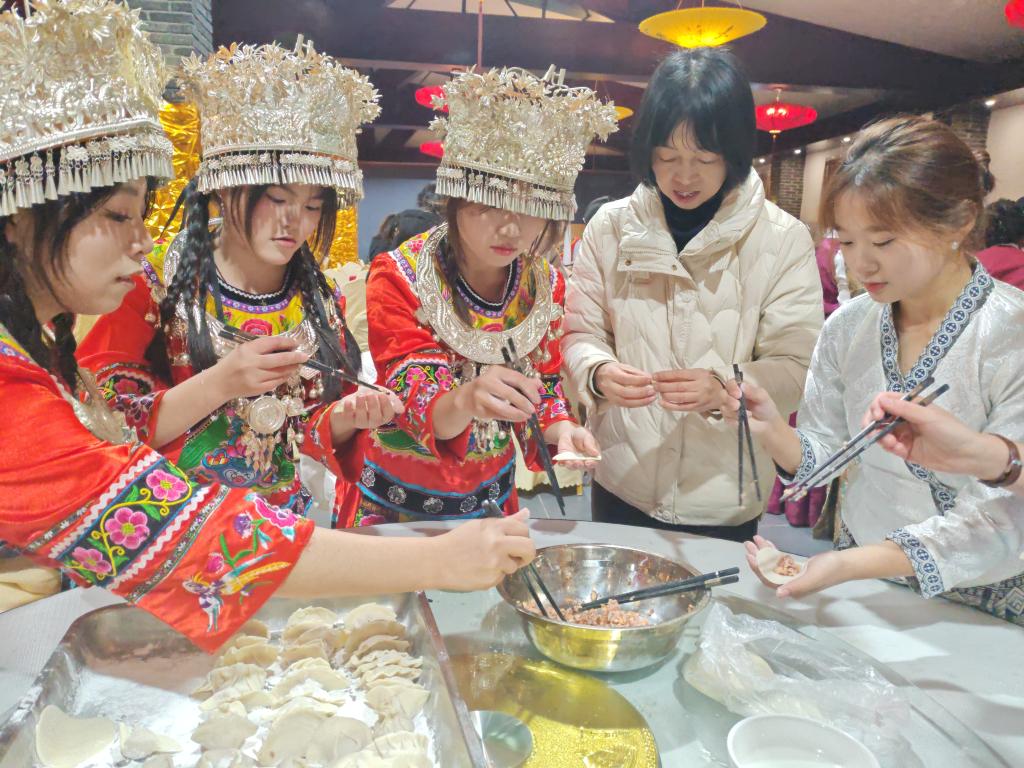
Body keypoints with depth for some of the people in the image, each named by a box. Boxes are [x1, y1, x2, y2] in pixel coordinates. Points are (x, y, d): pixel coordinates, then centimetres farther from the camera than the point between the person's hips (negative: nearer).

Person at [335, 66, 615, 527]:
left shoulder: (545, 285, -7)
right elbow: (412, 404, -28)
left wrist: (561, 430, -22)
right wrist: (464, 402, -50)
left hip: (489, 497, 4)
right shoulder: (399, 277, -21)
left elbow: (543, 382, 0)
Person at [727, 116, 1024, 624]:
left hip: (978, 609, -1)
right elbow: (821, 458, 3)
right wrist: (774, 432, -19)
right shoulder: (846, 328, -2)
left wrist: (851, 564, -30)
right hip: (858, 589, 2)